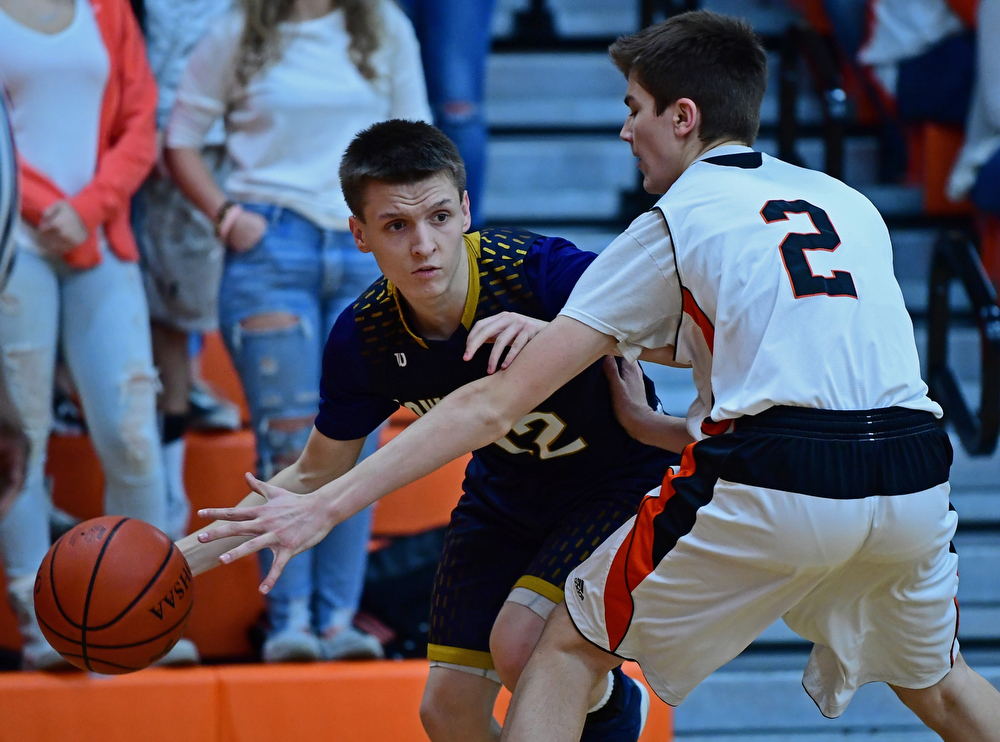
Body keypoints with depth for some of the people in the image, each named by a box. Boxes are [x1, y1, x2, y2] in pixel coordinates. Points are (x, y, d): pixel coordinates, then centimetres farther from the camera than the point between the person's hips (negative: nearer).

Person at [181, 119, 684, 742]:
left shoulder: (541, 271, -32)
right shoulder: (363, 339, -18)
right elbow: (319, 475, -1)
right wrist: (190, 555, -9)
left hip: (621, 479, -5)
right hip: (505, 497, 5)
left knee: (518, 645, -25)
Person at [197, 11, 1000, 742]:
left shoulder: (672, 228, 6)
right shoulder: (850, 203, 18)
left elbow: (496, 404, 2)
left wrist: (324, 507, 3)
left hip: (770, 497, -5)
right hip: (914, 483, 5)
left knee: (569, 650, 14)